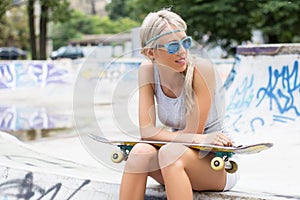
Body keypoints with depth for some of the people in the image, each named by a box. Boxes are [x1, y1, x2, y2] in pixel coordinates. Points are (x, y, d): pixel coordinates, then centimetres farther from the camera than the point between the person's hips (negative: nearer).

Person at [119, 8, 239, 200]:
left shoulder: (201, 69, -19)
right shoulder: (148, 71, -6)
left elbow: (192, 132, -17)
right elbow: (147, 130, -14)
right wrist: (200, 139, -24)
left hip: (215, 165, -4)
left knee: (171, 152, -34)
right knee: (141, 152, -27)